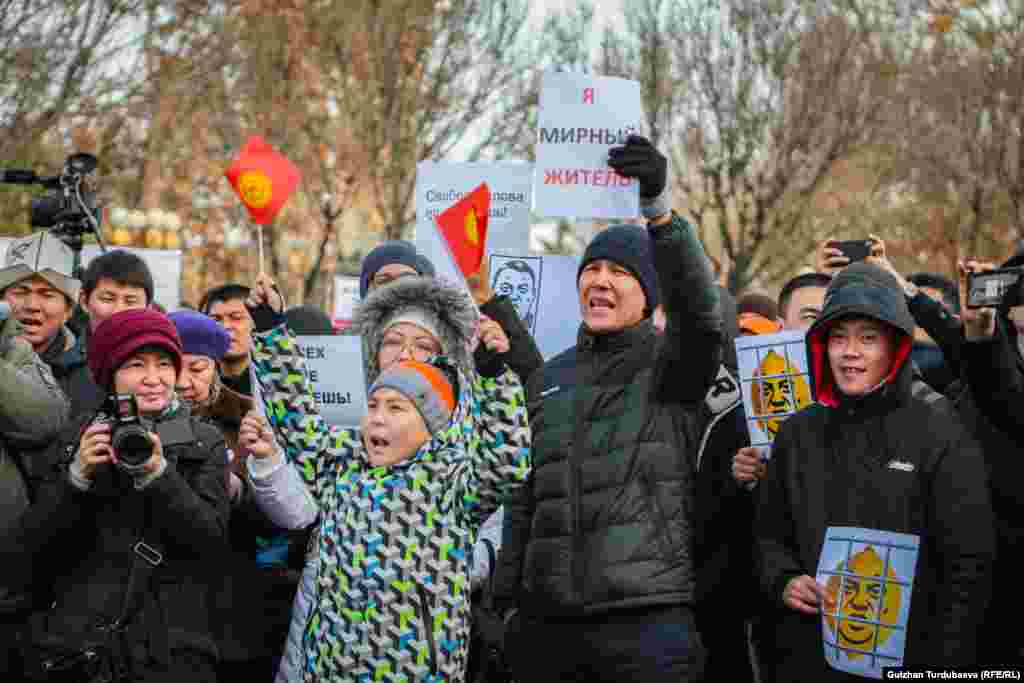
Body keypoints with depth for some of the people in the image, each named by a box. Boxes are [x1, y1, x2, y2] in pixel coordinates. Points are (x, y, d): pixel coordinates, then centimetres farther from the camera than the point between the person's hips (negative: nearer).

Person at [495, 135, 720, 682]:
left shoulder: (668, 363, 1)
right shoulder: (550, 378, 16)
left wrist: (657, 208, -36)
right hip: (546, 617, 5)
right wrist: (504, 601, 13)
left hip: (647, 617, -5)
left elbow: (699, 308, -21)